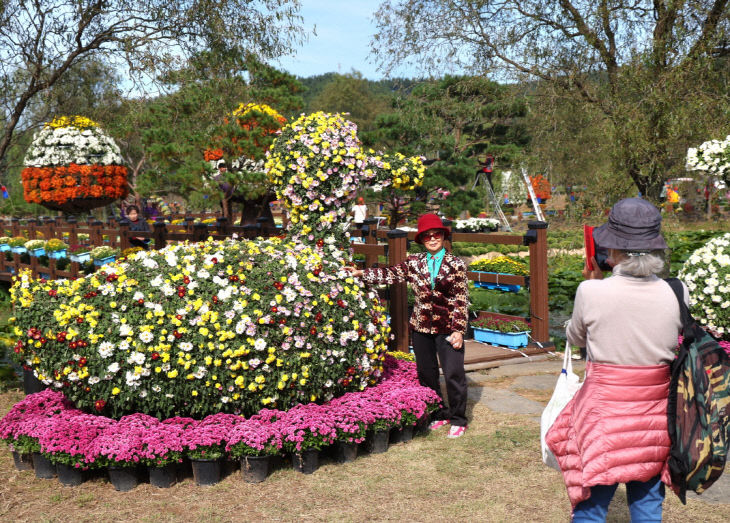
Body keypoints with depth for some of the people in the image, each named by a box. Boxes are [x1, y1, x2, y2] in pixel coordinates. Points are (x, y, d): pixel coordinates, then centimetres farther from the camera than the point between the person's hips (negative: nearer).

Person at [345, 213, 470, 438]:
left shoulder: (455, 264, -4)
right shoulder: (413, 263, 4)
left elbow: (461, 299, -5)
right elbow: (390, 274, 6)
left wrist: (459, 329, -10)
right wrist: (362, 274, -1)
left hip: (447, 328, -3)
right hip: (421, 327, 4)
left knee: (453, 374, -3)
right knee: (426, 374, 12)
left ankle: (458, 419, 13)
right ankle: (439, 415, 28)